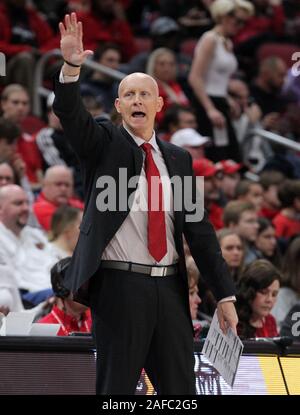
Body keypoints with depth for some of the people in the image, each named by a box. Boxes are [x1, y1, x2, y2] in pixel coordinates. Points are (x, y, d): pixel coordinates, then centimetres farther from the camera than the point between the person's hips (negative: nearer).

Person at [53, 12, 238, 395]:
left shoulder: (178, 159, 13)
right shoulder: (104, 145, 4)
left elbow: (199, 230, 12)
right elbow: (69, 114, -16)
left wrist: (225, 294, 8)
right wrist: (71, 68, -36)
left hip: (170, 288, 4)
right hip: (119, 287, -4)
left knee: (180, 389, 7)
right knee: (116, 389, -1)